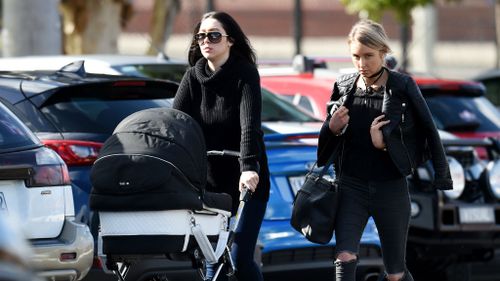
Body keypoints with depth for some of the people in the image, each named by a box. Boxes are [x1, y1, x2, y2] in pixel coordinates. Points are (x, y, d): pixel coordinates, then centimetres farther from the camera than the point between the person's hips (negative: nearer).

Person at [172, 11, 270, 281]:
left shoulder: (245, 74, -10)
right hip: (209, 181, 4)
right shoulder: (193, 77, 3)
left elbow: (250, 124, -24)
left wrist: (249, 167, -38)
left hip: (247, 181, -4)